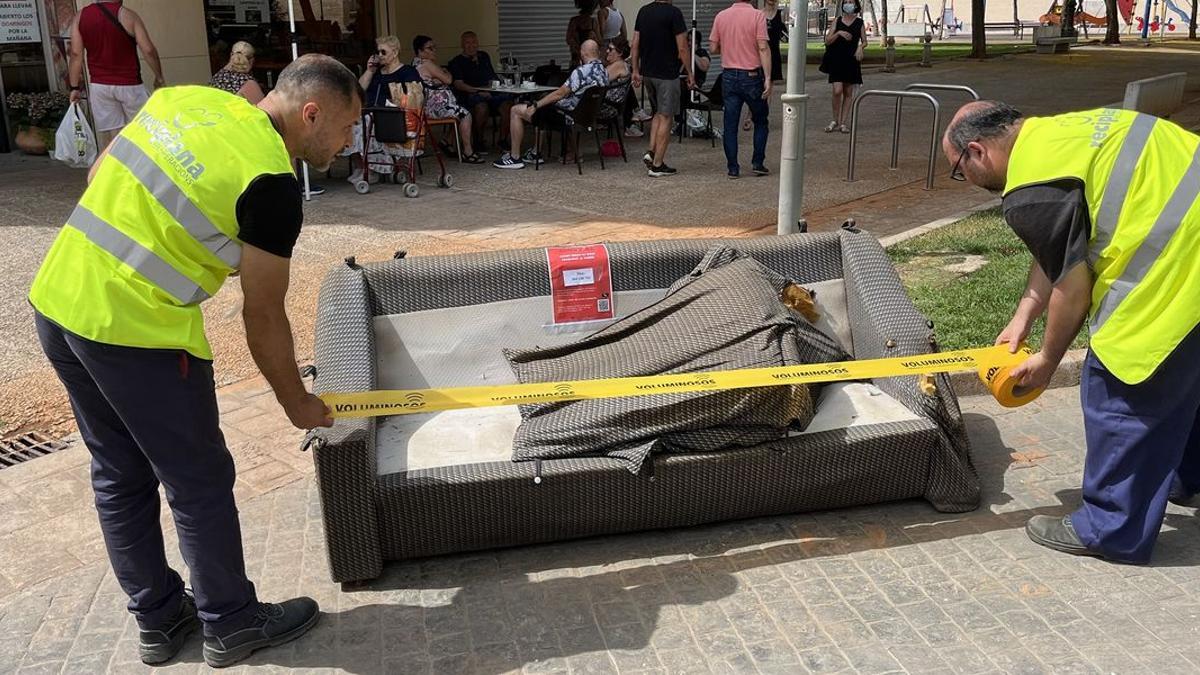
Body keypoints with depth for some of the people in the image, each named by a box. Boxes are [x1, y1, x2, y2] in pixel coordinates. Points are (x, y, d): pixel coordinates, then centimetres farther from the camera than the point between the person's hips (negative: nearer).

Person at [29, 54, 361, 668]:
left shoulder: (184, 98, 7)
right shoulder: (272, 182, -15)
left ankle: (158, 619, 36)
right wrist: (296, 403, 5)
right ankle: (231, 624, 28)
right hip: (136, 333, -8)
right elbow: (263, 316, -9)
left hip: (55, 301, 8)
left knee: (119, 477, 19)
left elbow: (98, 176, 16)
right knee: (200, 484, 10)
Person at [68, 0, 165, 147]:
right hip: (128, 84, -4)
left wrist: (75, 87, 4)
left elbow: (76, 54, 1)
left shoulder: (80, 17, 4)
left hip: (98, 85, 4)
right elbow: (148, 50, -12)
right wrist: (159, 77, 1)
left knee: (110, 136, 5)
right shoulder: (127, 15, -8)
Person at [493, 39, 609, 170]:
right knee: (542, 109, 36)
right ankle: (536, 153, 32)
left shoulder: (582, 72, -22)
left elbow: (559, 94, -19)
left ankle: (514, 158, 2)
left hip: (568, 115, -9)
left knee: (516, 111, 0)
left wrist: (535, 106, -8)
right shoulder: (604, 71, 5)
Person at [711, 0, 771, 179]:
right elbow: (763, 48, -15)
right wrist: (768, 78, -15)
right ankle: (758, 163, 13)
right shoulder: (756, 15, -10)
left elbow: (714, 48, 4)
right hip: (752, 76, -3)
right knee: (760, 121, 14)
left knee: (730, 124, 6)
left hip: (729, 76, 3)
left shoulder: (721, 16, 1)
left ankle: (732, 168, 6)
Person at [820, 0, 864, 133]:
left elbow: (864, 41, 13)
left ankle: (843, 122, 10)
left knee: (848, 93, 3)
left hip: (852, 60, 1)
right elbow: (827, 41, 1)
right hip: (837, 59, -1)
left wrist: (860, 47, -9)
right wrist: (839, 33, -15)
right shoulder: (837, 21, 5)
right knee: (837, 91, -13)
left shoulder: (859, 22, 7)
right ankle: (835, 121, 3)